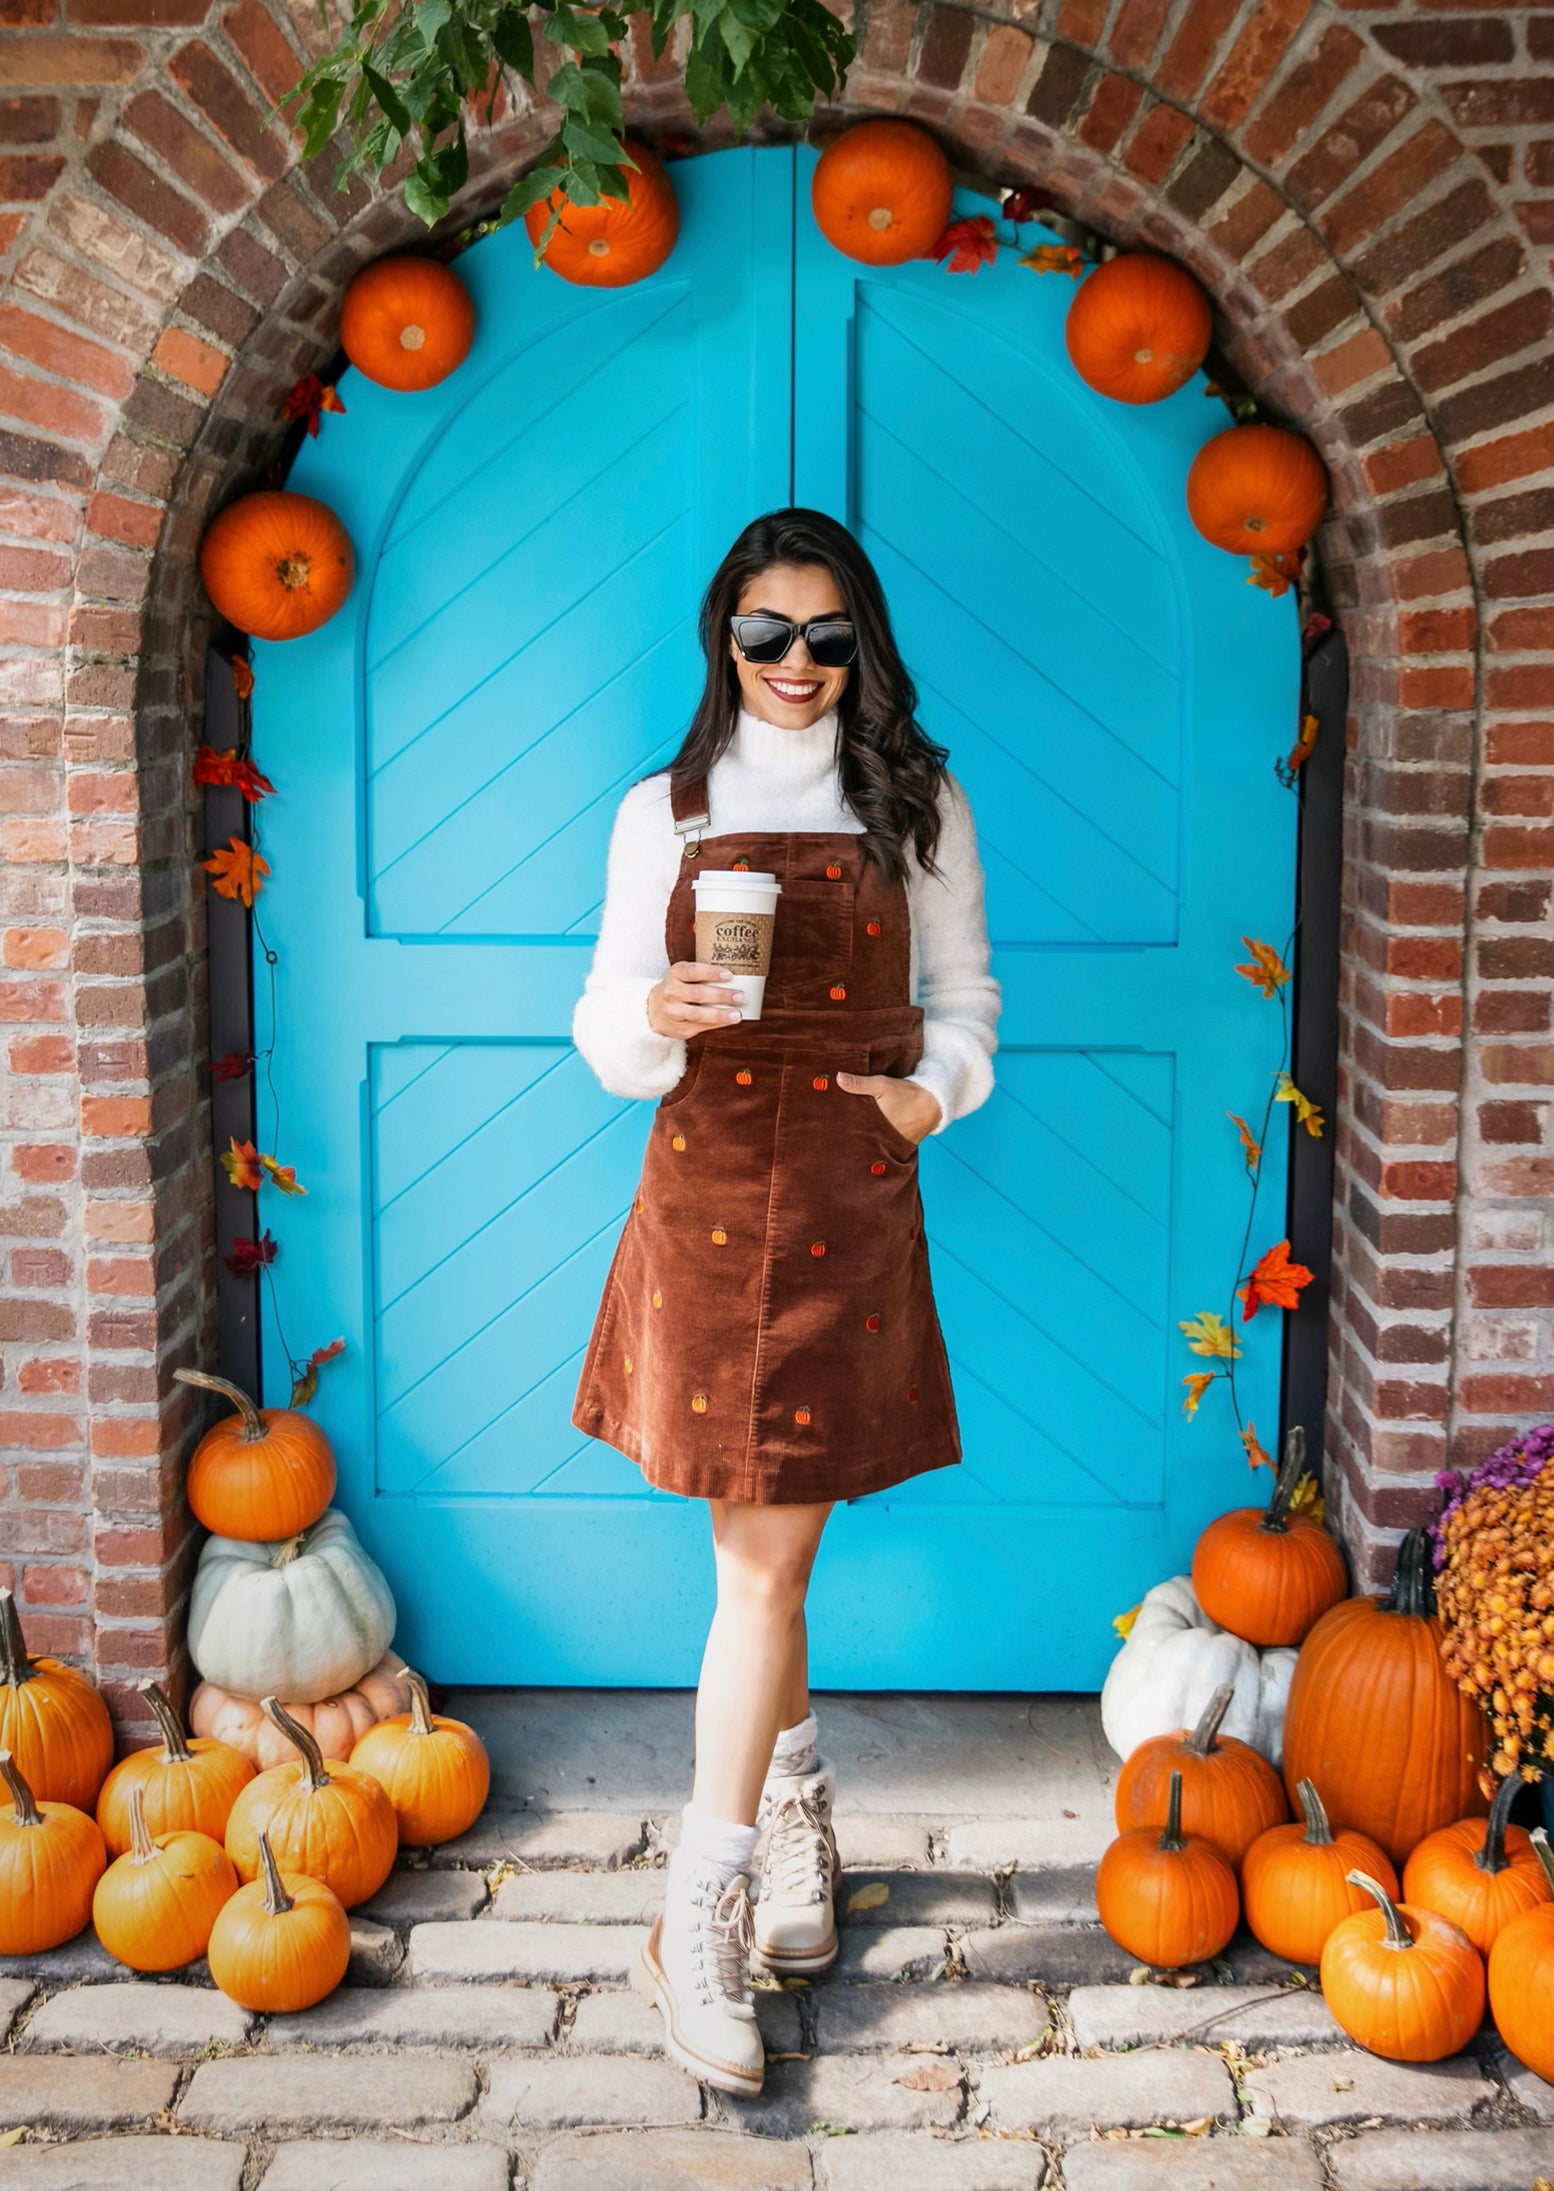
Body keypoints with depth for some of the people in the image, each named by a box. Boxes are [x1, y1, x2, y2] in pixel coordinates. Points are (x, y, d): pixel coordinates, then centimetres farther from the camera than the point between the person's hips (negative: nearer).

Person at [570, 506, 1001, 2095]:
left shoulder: (919, 809, 6)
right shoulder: (662, 814, 5)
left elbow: (965, 992, 14)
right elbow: (605, 1021, 5)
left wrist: (937, 1091, -6)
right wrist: (656, 1020, -17)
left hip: (852, 1208, 0)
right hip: (707, 1196, 1)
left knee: (769, 1555, -1)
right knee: (761, 1546, 6)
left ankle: (703, 1919, 6)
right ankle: (796, 1802, 31)